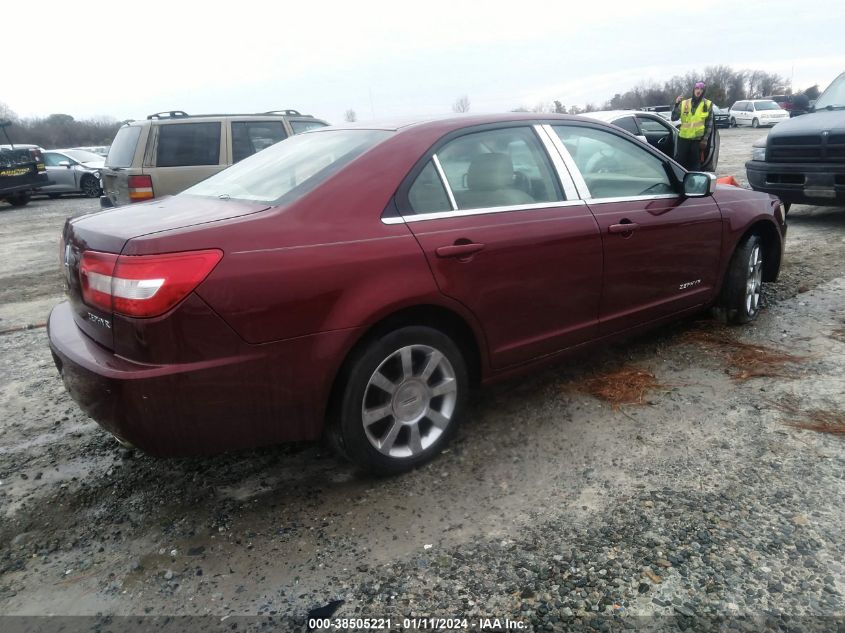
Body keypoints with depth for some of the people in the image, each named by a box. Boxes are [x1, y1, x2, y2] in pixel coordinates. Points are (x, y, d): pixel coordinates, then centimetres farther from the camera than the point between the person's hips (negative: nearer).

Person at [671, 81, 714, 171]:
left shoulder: (708, 104, 3)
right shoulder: (684, 103, 5)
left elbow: (709, 124, 2)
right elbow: (674, 118, 0)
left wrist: (705, 139, -5)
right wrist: (676, 104, -14)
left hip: (698, 139, -1)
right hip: (683, 138, 1)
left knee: (695, 164, 5)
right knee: (679, 161, 3)